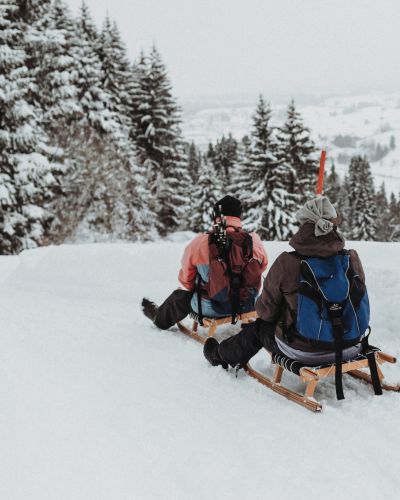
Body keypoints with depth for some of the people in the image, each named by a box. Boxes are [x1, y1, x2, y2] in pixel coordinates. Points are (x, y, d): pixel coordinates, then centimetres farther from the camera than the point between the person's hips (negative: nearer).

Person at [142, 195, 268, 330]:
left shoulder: (200, 242, -18)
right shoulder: (254, 240, -13)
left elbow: (186, 282, -4)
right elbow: (262, 267, 6)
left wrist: (190, 288, 20)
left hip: (212, 308, -2)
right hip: (248, 304, 2)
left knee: (179, 296, 29)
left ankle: (159, 317, 57)